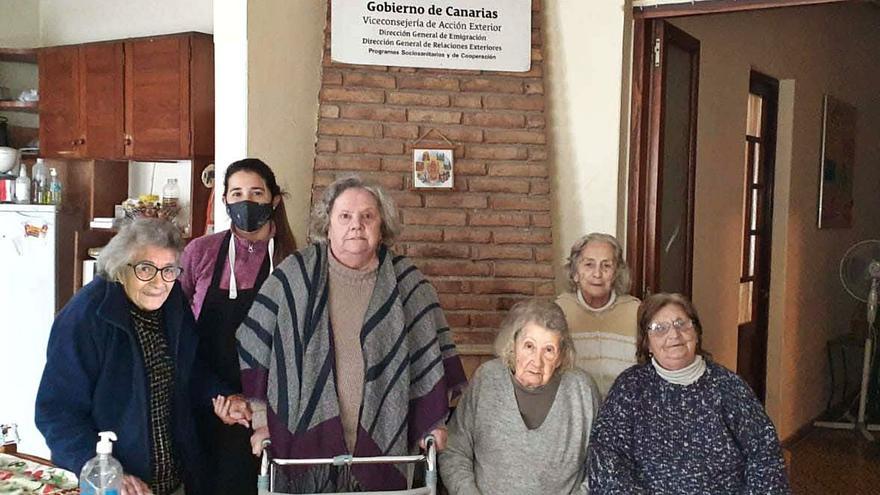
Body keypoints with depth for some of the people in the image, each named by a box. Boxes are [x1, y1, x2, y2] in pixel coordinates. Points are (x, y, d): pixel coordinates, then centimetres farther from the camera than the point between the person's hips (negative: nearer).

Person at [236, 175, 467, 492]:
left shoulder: (405, 281, 2)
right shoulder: (294, 276, 0)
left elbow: (431, 354, 5)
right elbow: (257, 352, 2)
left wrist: (433, 423, 3)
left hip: (382, 442, 1)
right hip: (305, 440, 0)